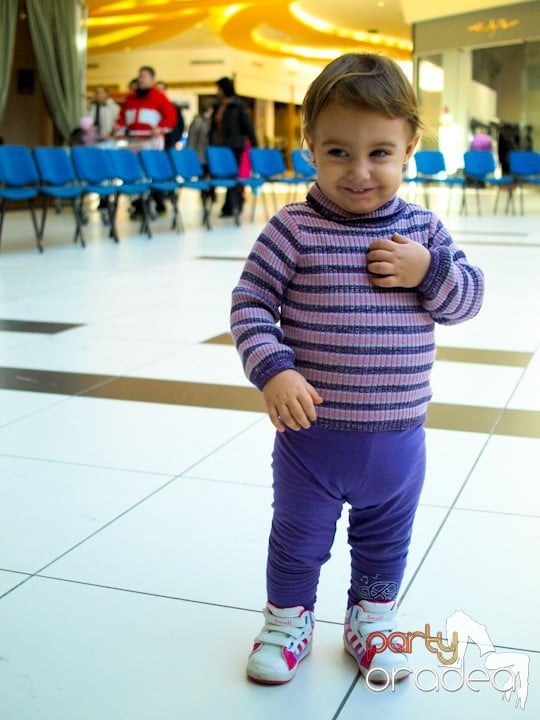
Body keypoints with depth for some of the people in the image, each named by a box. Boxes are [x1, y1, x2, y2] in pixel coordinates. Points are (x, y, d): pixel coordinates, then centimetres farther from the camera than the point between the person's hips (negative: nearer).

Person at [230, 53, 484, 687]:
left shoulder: (423, 229, -2)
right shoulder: (294, 229, -13)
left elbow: (468, 297, 3)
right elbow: (250, 301, -10)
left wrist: (430, 270, -17)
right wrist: (272, 371, -23)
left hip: (397, 436, 3)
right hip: (312, 432, -3)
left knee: (385, 540, 22)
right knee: (297, 539, 17)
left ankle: (371, 620, 45)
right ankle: (288, 620, 41)